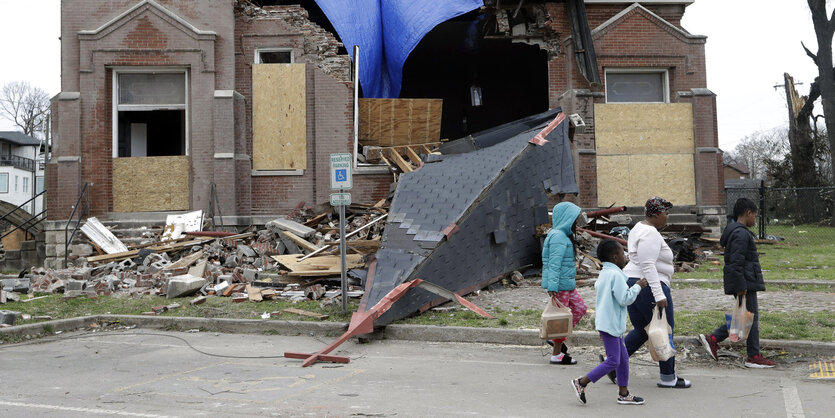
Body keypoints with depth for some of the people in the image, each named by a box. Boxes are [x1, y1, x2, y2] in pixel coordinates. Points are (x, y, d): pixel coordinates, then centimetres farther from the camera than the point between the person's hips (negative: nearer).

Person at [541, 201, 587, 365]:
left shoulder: (564, 235, 15)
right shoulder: (558, 237, -18)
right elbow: (554, 264, -24)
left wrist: (572, 281, 25)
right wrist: (552, 287, -28)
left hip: (567, 283, 11)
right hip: (559, 285, -11)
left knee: (579, 308, 17)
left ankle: (557, 338, 23)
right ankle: (557, 354, 9)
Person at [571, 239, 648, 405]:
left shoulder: (603, 274, 14)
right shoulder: (616, 275, -17)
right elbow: (625, 299, -20)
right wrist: (637, 286, -7)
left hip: (609, 323, 11)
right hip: (610, 324, -11)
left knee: (623, 358, 14)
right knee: (613, 361, -6)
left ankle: (623, 393, 20)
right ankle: (581, 383, -1)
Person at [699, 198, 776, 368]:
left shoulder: (735, 231, 16)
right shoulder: (741, 234, -17)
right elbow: (736, 264, -23)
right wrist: (741, 287, -22)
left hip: (745, 282, 10)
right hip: (745, 283, -10)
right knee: (752, 318, -1)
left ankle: (712, 339, 13)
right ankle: (754, 357, 7)